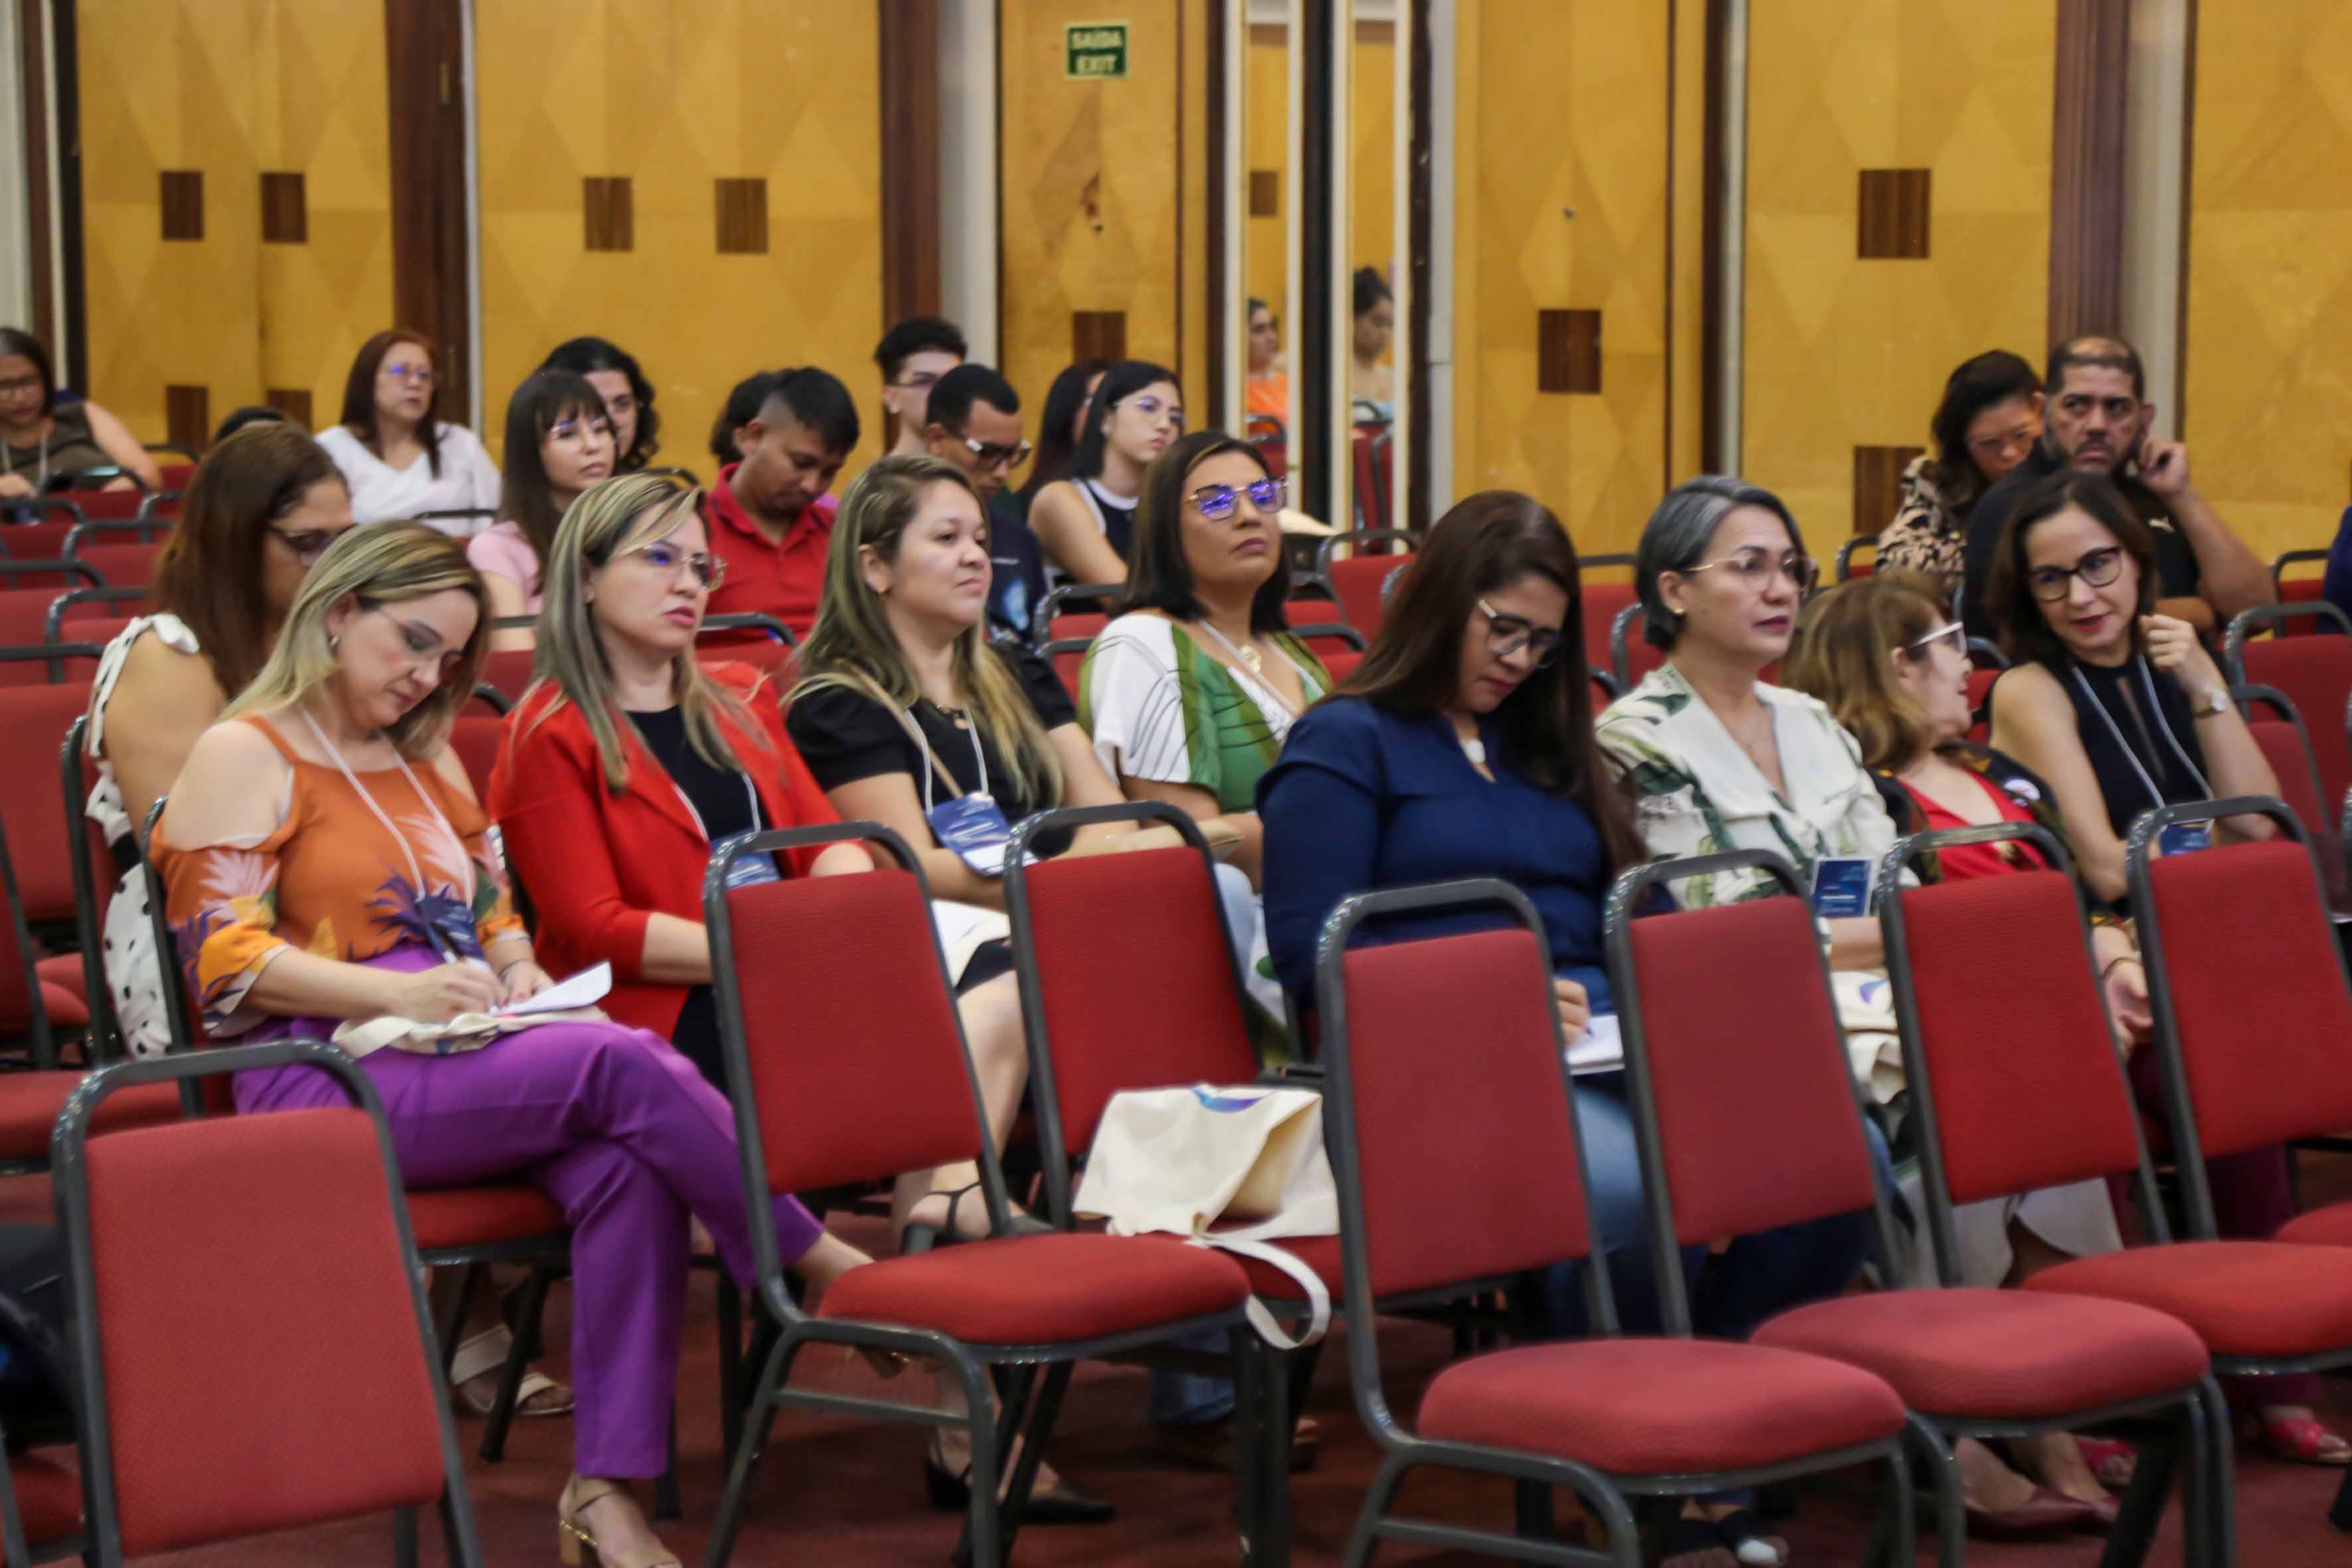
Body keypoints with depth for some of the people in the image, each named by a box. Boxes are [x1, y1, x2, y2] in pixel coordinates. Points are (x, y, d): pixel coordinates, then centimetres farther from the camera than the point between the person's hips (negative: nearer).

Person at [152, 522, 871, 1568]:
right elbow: (223, 956, -9)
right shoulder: (245, 755, 1)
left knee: (626, 1165, -29)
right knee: (623, 1065, -30)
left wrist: (516, 970, 3)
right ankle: (820, 1265, -16)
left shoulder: (428, 759, 25)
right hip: (320, 1083, -7)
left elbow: (496, 912, 28)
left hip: (461, 1061, 7)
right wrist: (400, 993, -21)